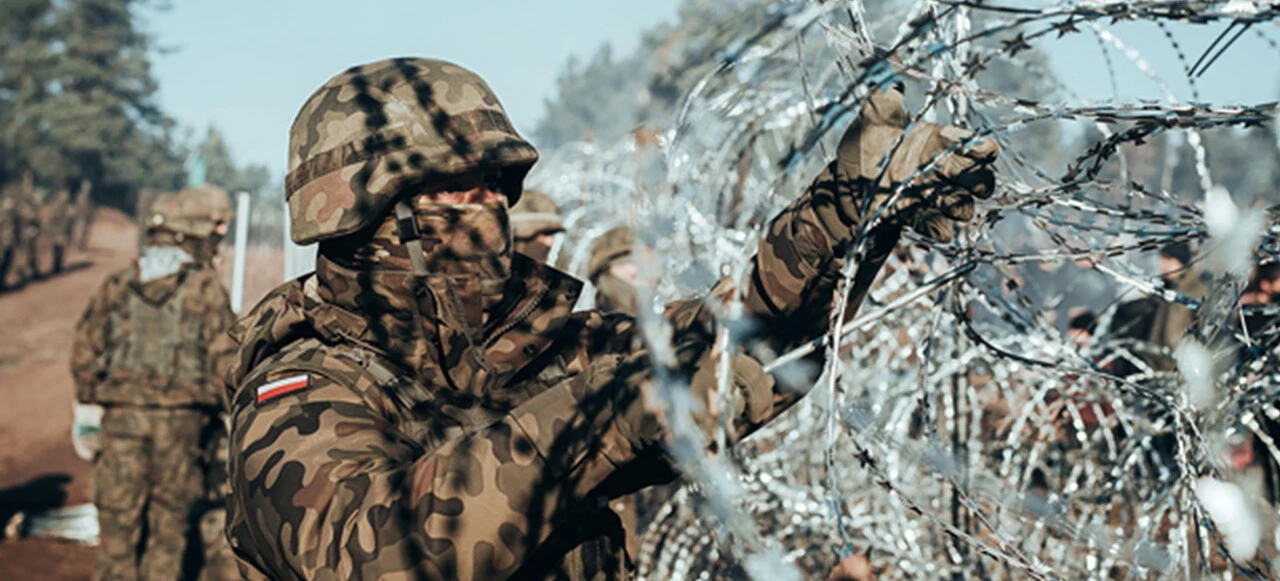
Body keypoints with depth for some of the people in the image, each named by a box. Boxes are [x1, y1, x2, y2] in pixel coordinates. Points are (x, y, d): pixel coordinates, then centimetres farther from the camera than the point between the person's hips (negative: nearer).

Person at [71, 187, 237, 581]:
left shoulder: (117, 286, 6)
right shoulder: (206, 287, -2)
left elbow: (85, 351, 6)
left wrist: (90, 406, 15)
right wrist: (215, 405, 8)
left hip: (122, 415, 2)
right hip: (181, 417, -2)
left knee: (118, 517, 8)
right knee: (169, 520, 9)